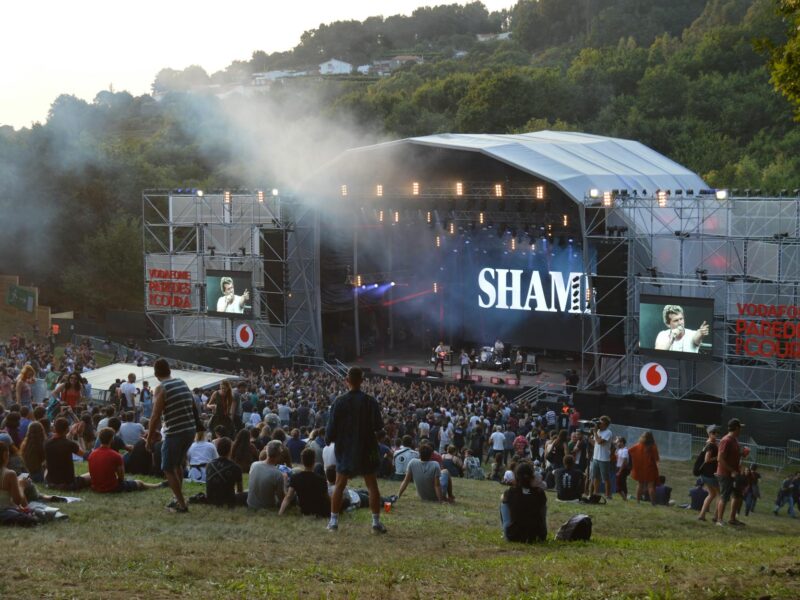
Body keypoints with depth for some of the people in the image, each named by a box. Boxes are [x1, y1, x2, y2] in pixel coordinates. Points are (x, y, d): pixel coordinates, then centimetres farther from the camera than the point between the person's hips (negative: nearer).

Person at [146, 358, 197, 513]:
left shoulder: (161, 389, -11)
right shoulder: (183, 383, 9)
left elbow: (156, 416, -13)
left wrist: (149, 438, -5)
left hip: (175, 433, -7)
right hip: (190, 429, 7)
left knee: (168, 469, 5)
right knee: (177, 464, 25)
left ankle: (181, 504, 1)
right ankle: (179, 498, 29)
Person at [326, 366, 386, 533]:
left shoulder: (339, 402, -9)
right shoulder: (370, 401, -10)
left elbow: (332, 426, -6)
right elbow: (378, 426, -6)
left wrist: (329, 440, 13)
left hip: (345, 450, 1)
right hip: (367, 450, 0)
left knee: (339, 486, 10)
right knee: (372, 486, 6)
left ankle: (333, 521, 8)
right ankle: (376, 522, 3)